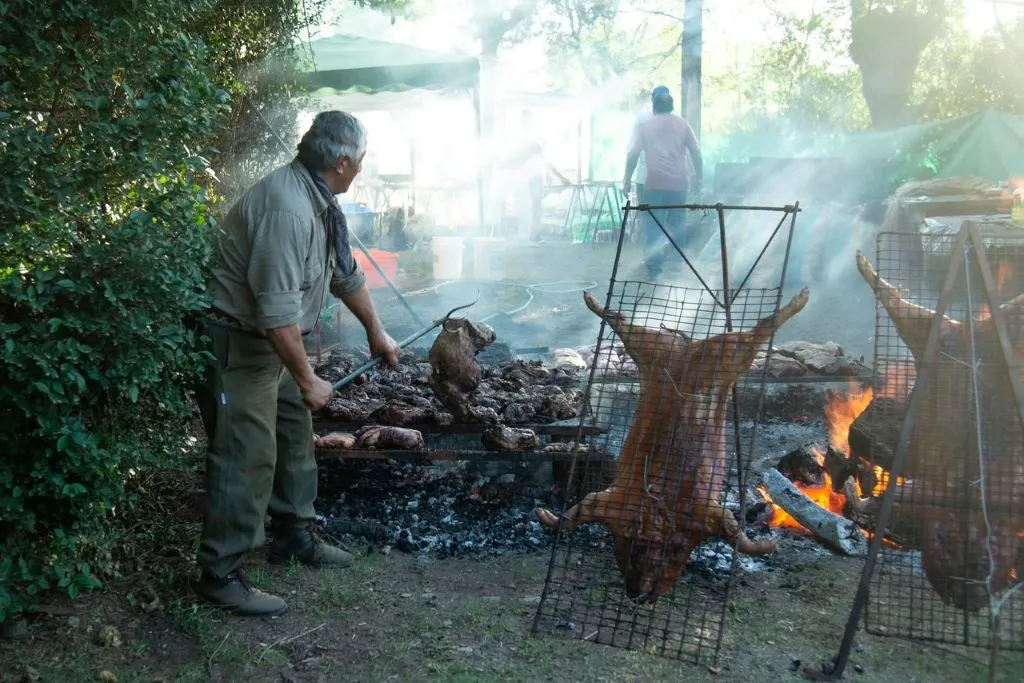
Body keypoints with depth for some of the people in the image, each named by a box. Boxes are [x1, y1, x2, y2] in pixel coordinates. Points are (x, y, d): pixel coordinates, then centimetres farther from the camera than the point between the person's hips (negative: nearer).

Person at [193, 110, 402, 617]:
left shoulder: (319, 203, 5)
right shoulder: (286, 208, -28)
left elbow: (346, 274, 19)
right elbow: (277, 311, -30)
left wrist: (376, 332, 28)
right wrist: (308, 381, -21)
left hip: (274, 341, 10)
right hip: (237, 344, -10)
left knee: (296, 437, 17)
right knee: (248, 457, -7)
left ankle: (295, 535, 33)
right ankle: (220, 574, 5)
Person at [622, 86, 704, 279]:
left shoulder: (645, 126, 4)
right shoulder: (682, 124, 8)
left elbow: (632, 154, -1)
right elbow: (695, 152, 6)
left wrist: (627, 180, 5)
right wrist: (699, 177, 14)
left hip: (655, 183, -2)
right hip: (679, 183, 2)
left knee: (653, 224, 0)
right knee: (677, 224, 13)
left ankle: (654, 267, -7)